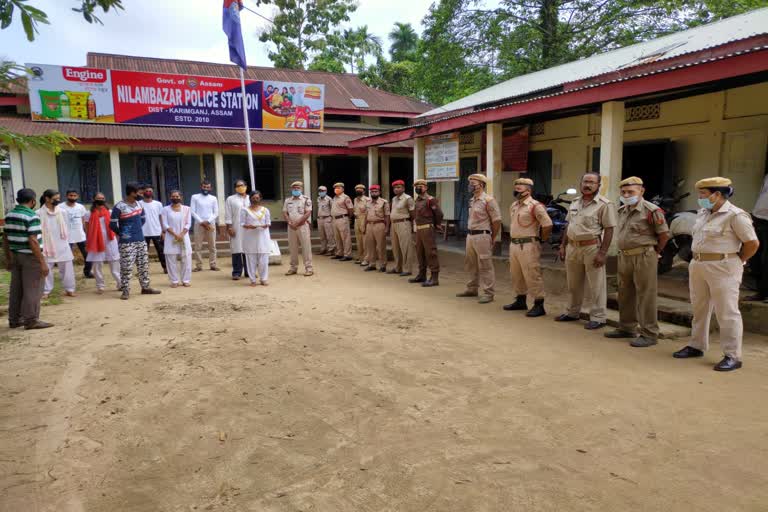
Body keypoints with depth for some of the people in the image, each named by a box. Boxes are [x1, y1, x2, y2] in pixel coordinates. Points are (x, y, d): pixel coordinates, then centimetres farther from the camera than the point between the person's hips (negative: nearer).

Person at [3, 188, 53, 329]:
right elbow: (33, 241, -21)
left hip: (15, 256, 8)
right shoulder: (31, 216, -15)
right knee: (32, 290, 0)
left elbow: (5, 238, 12)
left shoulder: (9, 215, 9)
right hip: (30, 257, -8)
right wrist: (42, 262, -19)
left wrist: (8, 258, 21)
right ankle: (31, 320, 4)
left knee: (16, 289, 14)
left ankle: (14, 319, 21)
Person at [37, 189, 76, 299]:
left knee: (66, 268, 5)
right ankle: (46, 291, 14)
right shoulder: (39, 213, -8)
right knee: (46, 269, 4)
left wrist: (66, 241, 8)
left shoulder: (62, 211, 2)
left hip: (62, 245, 3)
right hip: (47, 246, -3)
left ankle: (69, 289, 14)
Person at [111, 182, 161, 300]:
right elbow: (112, 225, -11)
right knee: (127, 267, -5)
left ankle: (145, 287, 21)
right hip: (127, 242, -7)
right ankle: (126, 290, 2)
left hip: (141, 240, 7)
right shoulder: (119, 207, -14)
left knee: (144, 265, 11)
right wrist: (121, 234, -2)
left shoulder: (139, 204, 7)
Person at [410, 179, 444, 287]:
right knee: (420, 252, 15)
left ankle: (434, 278, -6)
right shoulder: (417, 200, 14)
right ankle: (421, 275, 26)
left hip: (427, 229, -9)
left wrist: (437, 225, 0)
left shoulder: (430, 200, -11)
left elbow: (439, 213, -11)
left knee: (430, 253, -8)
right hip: (418, 229, 9)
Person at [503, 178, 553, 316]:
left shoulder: (535, 206, -13)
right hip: (514, 245, 9)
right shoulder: (513, 205, 14)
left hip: (528, 246, -9)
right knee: (516, 276, 16)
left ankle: (539, 305, 1)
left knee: (532, 276, -6)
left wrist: (540, 239, -5)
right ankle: (521, 301, 29)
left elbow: (548, 225, -16)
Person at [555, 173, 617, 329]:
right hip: (572, 247, 7)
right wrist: (563, 246, 12)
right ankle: (573, 312, 30)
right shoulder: (575, 203, 13)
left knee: (595, 286, 0)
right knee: (574, 284, 16)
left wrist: (602, 253, -18)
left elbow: (609, 230, -12)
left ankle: (598, 318, 8)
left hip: (592, 247, -7)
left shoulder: (604, 204, -8)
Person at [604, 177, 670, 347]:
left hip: (644, 257, -8)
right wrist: (623, 252, 16)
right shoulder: (622, 210, 11)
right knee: (625, 295, 15)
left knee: (645, 297, -3)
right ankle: (627, 328, 28)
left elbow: (664, 234, -8)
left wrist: (655, 251, 1)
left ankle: (649, 334, 4)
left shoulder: (651, 211, -12)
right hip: (624, 256, 8)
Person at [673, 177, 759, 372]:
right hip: (698, 266, 8)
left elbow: (752, 243, -11)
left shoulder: (735, 215, -13)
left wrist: (736, 262, -2)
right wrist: (697, 261, 14)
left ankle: (733, 356, 3)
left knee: (727, 313, -4)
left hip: (723, 269, -8)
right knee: (699, 309, 16)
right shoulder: (703, 213, 11)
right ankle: (697, 346, 28)